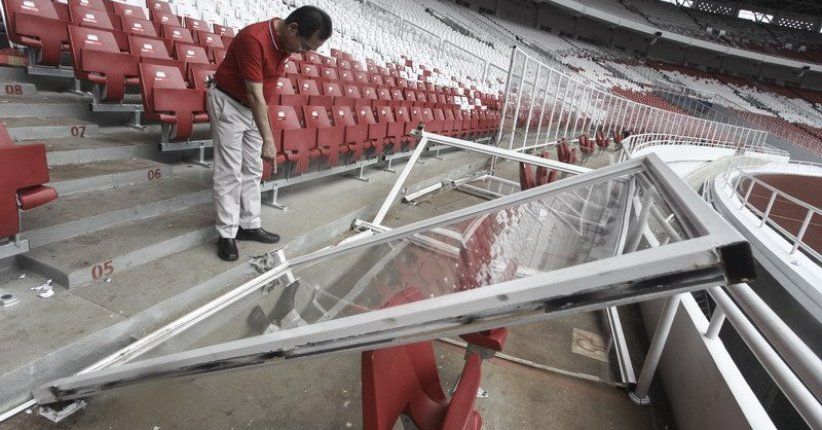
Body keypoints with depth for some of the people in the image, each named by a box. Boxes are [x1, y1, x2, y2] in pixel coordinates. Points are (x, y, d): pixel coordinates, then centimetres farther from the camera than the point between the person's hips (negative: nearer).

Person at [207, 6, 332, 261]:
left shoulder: (285, 42, -3)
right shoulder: (254, 38, -29)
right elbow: (255, 95, -30)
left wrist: (265, 112, 16)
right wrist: (268, 140, -30)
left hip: (253, 106, 8)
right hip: (229, 104, -8)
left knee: (252, 171, 9)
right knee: (229, 173, -6)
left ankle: (249, 225, 18)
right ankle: (227, 234, 2)